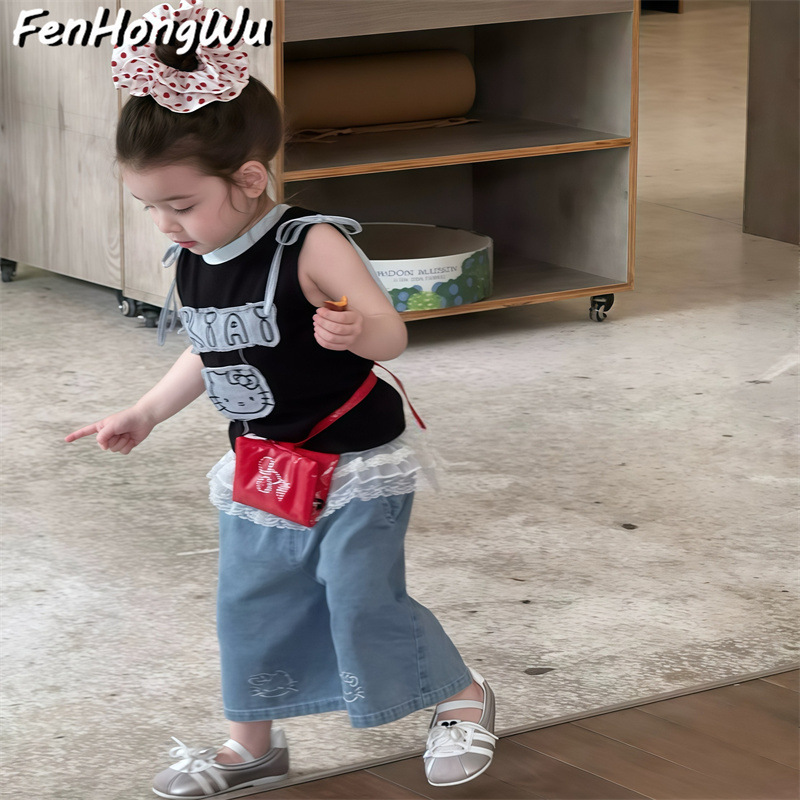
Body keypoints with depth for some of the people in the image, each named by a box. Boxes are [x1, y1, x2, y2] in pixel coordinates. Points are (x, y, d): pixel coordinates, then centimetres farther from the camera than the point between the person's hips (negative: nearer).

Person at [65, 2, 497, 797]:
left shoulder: (311, 248, -24)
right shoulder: (189, 261, -2)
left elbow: (391, 333, -25)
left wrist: (354, 332, -47)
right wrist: (144, 414, 19)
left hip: (355, 467, -7)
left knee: (364, 600, -4)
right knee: (249, 608, 11)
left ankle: (463, 698, 19)